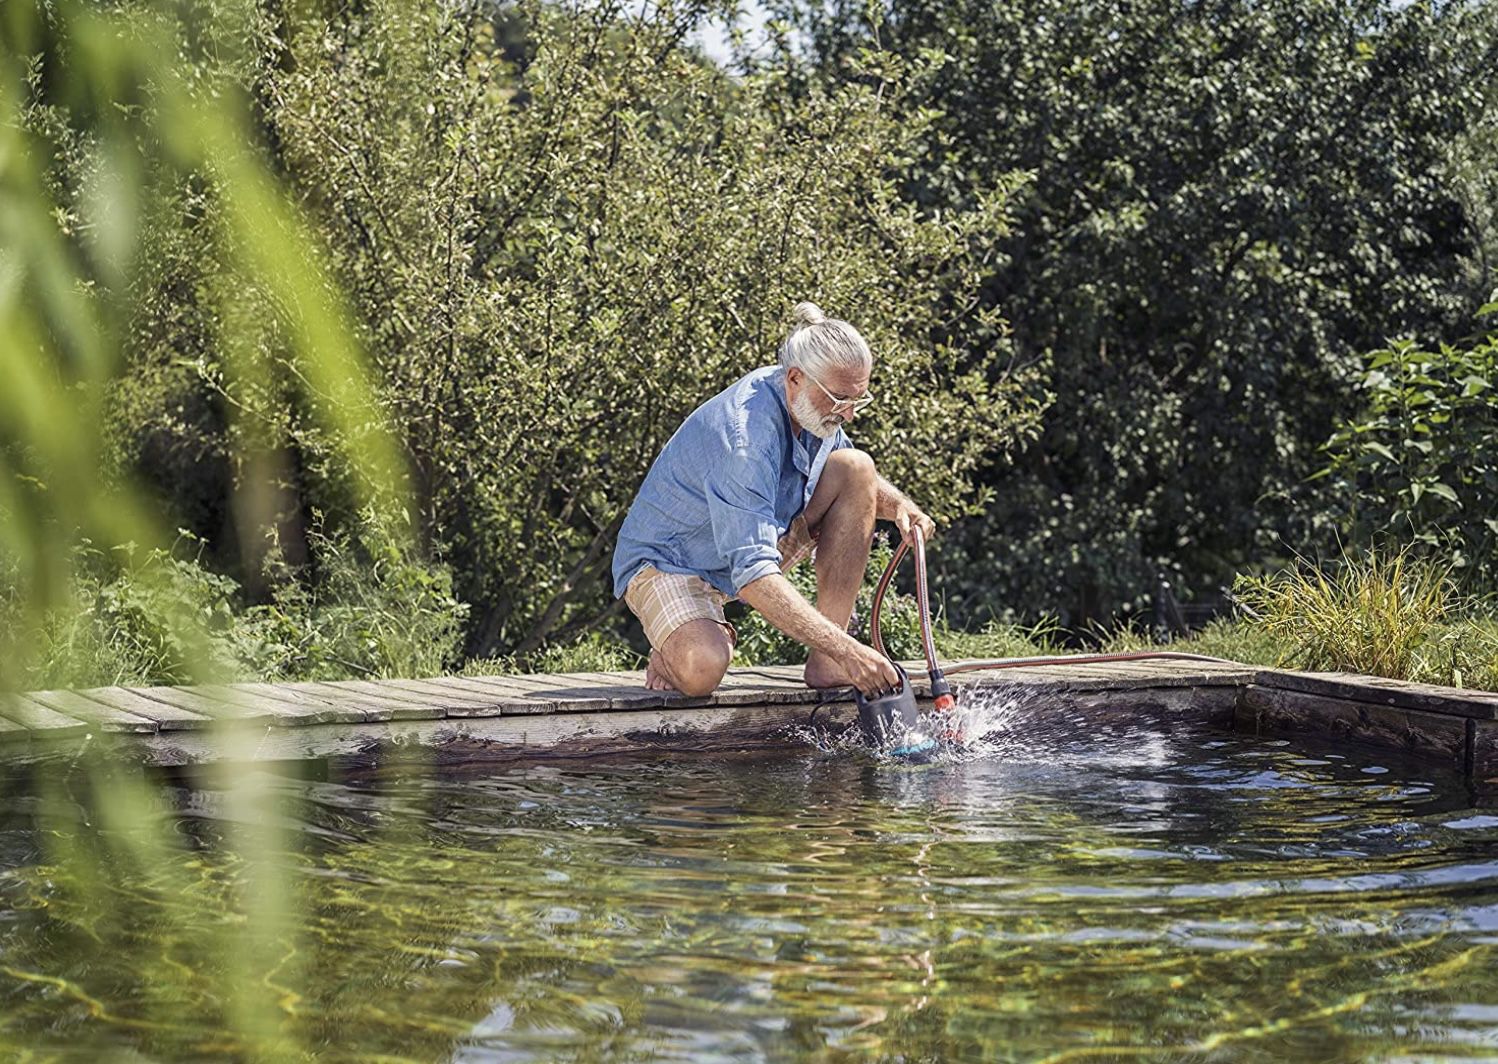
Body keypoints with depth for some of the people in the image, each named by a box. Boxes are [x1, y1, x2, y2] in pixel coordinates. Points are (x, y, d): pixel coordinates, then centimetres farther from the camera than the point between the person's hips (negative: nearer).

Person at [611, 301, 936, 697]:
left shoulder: (814, 405, -7)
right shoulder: (743, 442, -34)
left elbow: (861, 483, 14)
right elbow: (752, 576, -41)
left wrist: (897, 504, -11)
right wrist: (848, 650, -46)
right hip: (668, 559, -8)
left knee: (856, 467, -10)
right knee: (700, 671, -39)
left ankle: (824, 663, -12)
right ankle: (677, 644, 3)